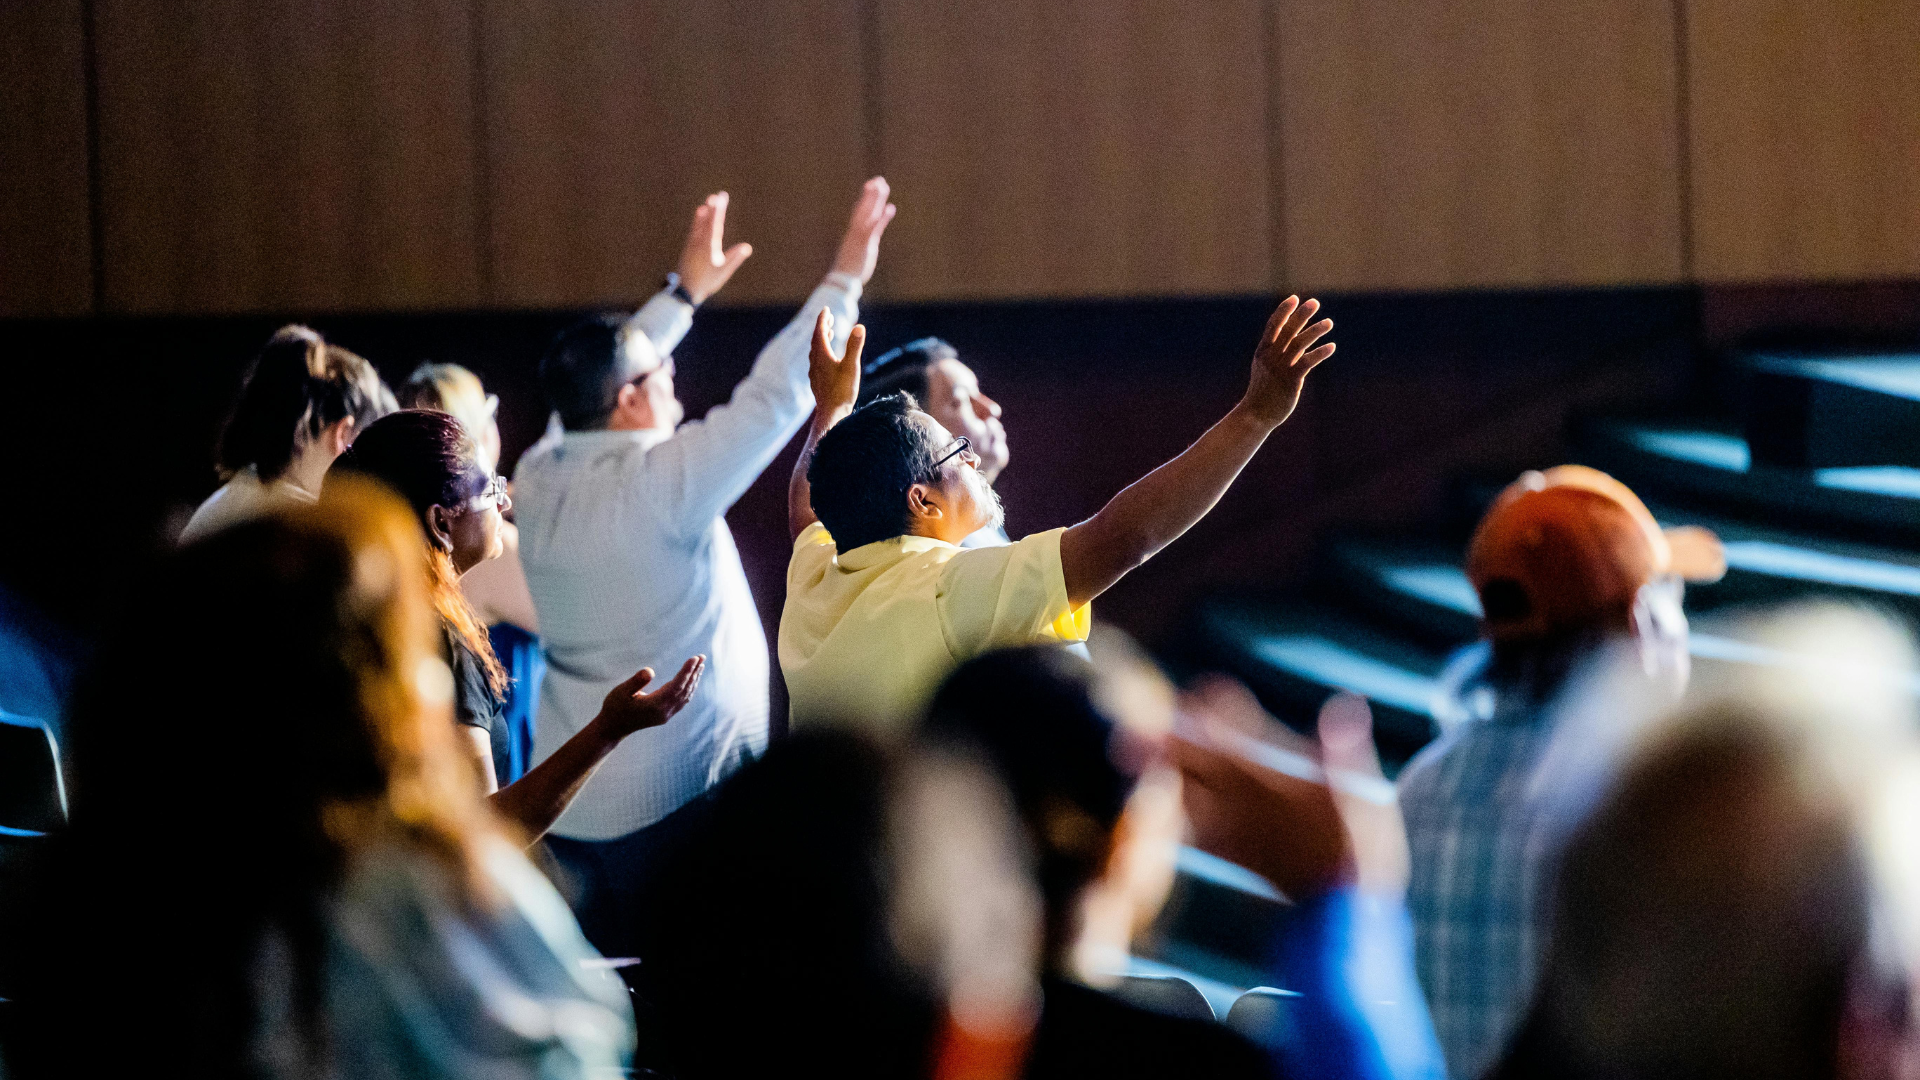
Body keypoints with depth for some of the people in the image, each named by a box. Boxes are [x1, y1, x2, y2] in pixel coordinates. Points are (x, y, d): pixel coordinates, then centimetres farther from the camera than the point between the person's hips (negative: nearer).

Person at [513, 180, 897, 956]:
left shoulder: (540, 479, 4)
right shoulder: (659, 482, -15)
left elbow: (605, 373, 21)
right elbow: (775, 396, -11)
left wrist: (685, 291, 31)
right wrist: (845, 280, -3)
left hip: (569, 808, 7)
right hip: (673, 805, -7)